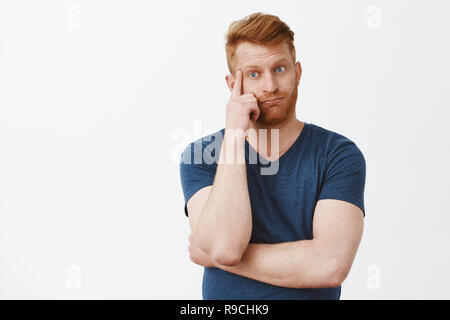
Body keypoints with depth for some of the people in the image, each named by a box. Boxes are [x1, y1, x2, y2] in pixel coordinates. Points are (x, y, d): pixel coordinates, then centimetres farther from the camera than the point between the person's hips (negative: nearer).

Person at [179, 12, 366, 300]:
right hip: (225, 301, 1)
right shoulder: (198, 156, -3)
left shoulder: (340, 155, -6)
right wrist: (235, 135, -15)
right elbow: (224, 245, -18)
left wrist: (212, 255, -14)